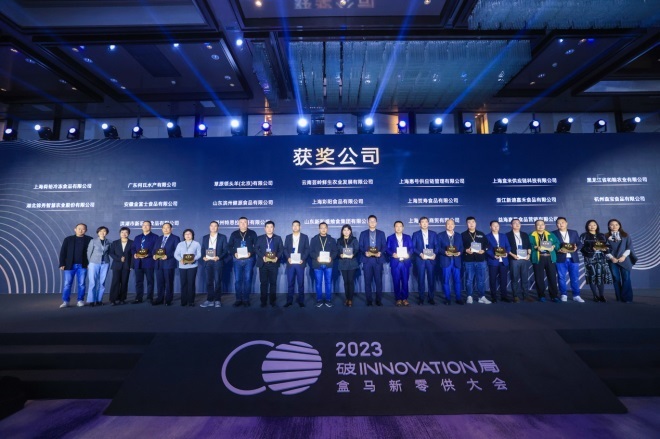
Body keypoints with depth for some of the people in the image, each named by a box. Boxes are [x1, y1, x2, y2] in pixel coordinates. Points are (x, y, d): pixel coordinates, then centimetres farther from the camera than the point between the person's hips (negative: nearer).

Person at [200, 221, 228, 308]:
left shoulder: (222, 237, 4)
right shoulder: (205, 237, 14)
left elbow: (225, 250, -1)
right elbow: (203, 249, 12)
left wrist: (219, 257, -16)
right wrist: (203, 256, -8)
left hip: (218, 262, -3)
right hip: (208, 262, 3)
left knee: (218, 281, 0)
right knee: (209, 281, 4)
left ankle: (217, 300, 8)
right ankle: (210, 300, 11)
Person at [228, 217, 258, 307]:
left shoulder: (252, 233, 5)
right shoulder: (234, 234, 9)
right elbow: (230, 246, 8)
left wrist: (251, 253, -14)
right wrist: (234, 253, -10)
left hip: (249, 260, -1)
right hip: (237, 260, 2)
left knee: (247, 280, 0)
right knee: (237, 280, 3)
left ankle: (246, 299, 10)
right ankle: (238, 299, 13)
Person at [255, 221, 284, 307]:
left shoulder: (278, 238, 10)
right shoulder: (260, 238, 10)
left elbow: (281, 249, 5)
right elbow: (256, 249, 2)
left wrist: (277, 257, -13)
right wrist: (262, 257, -13)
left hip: (273, 263, 0)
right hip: (263, 263, 0)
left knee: (273, 282, 3)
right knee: (264, 283, 2)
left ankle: (273, 301, 11)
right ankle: (263, 301, 9)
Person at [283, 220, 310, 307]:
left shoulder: (305, 237, 7)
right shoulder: (288, 237, 12)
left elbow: (307, 249, 2)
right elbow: (285, 249, 8)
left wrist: (303, 259, -10)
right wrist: (288, 258, -9)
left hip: (300, 263, -1)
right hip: (290, 263, 1)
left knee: (301, 283, 3)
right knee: (290, 283, 5)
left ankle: (301, 301, 12)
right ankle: (289, 301, 13)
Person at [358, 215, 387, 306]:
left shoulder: (381, 233, 12)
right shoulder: (363, 233, 10)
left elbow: (384, 246, 5)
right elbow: (360, 246, 4)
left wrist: (380, 252, -14)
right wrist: (365, 252, -14)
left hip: (378, 260, 0)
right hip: (367, 260, 0)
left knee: (379, 281, 1)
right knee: (368, 281, 2)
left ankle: (379, 300, 11)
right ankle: (369, 300, 10)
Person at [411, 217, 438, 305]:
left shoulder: (433, 234, 11)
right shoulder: (416, 234, 6)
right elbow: (413, 247, 0)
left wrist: (434, 254, -12)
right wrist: (420, 254, -14)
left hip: (431, 259, 1)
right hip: (420, 259, -1)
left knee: (431, 279, 2)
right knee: (421, 279, 2)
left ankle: (431, 298, 13)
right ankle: (421, 298, 11)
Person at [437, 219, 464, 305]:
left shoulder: (459, 236, 14)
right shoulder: (440, 235, 4)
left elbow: (461, 247, 11)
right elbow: (438, 248, -1)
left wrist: (459, 252, -10)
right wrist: (444, 252, -17)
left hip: (456, 260, 2)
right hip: (445, 260, -2)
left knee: (457, 280, 4)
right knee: (446, 281, 1)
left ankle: (458, 298, 14)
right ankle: (448, 299, 11)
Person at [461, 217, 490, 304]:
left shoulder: (481, 234, 12)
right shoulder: (463, 235, 4)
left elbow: (487, 244, 10)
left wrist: (483, 250, -8)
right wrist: (466, 250, -17)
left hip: (481, 260, 2)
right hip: (468, 261, -2)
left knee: (481, 279, 5)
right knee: (469, 280, 3)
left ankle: (482, 297, 14)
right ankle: (469, 297, 12)